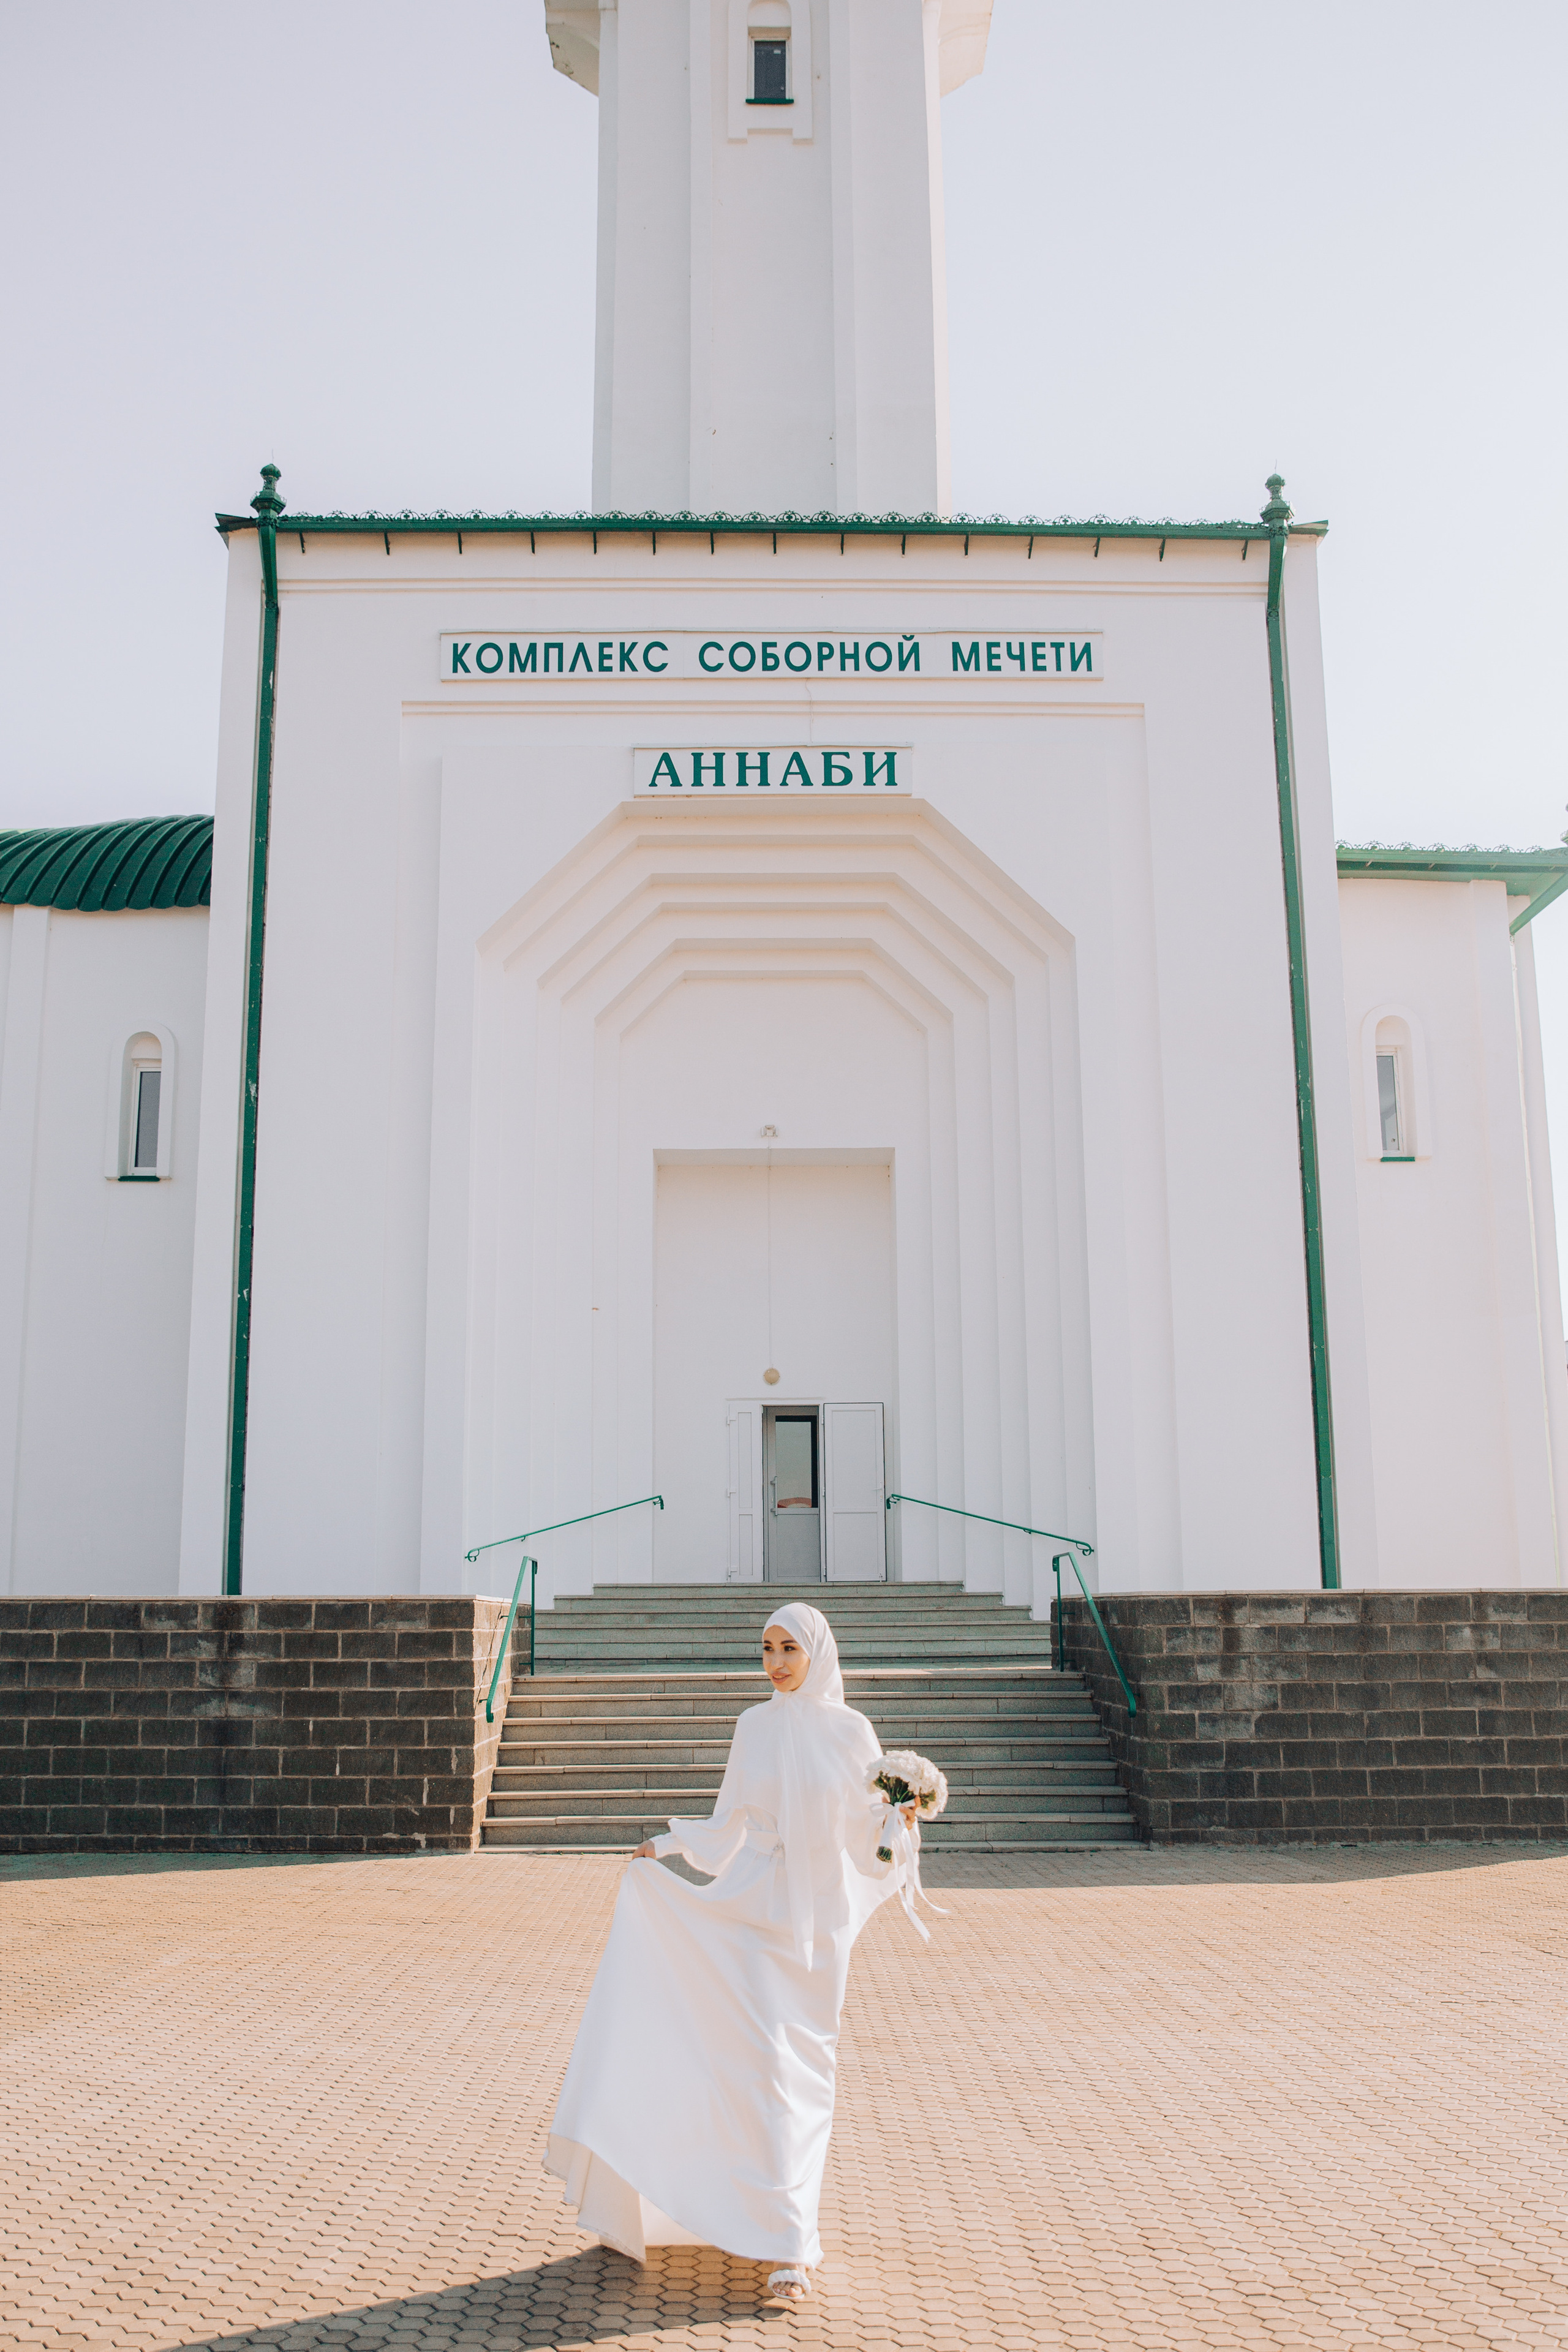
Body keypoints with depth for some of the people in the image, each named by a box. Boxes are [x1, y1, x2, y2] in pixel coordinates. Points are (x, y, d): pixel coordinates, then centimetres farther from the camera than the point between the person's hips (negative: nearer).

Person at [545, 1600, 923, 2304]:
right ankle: (788, 2243, -2)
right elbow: (730, 1823, 12)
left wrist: (902, 1817, -17)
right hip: (756, 1910, 1)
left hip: (820, 1919, -1)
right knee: (764, 2065, -8)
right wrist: (669, 1843, 5)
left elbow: (873, 1834, 1)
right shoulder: (754, 1726, 3)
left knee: (803, 2074, 4)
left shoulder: (851, 1732, -2)